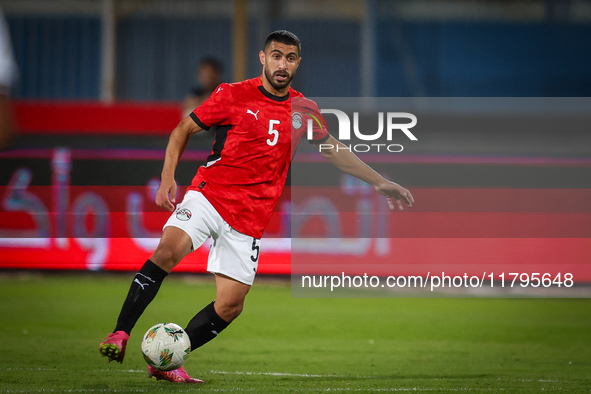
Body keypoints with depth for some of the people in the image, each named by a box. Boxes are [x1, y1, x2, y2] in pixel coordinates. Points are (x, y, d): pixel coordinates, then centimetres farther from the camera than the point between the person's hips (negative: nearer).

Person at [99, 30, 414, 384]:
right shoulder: (234, 95, 1)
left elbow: (335, 151, 24)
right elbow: (184, 129, 7)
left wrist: (379, 182, 20)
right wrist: (168, 178, -6)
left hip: (250, 219, 4)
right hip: (210, 194, -4)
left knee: (231, 305, -4)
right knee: (168, 250, -30)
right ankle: (120, 335, -27)